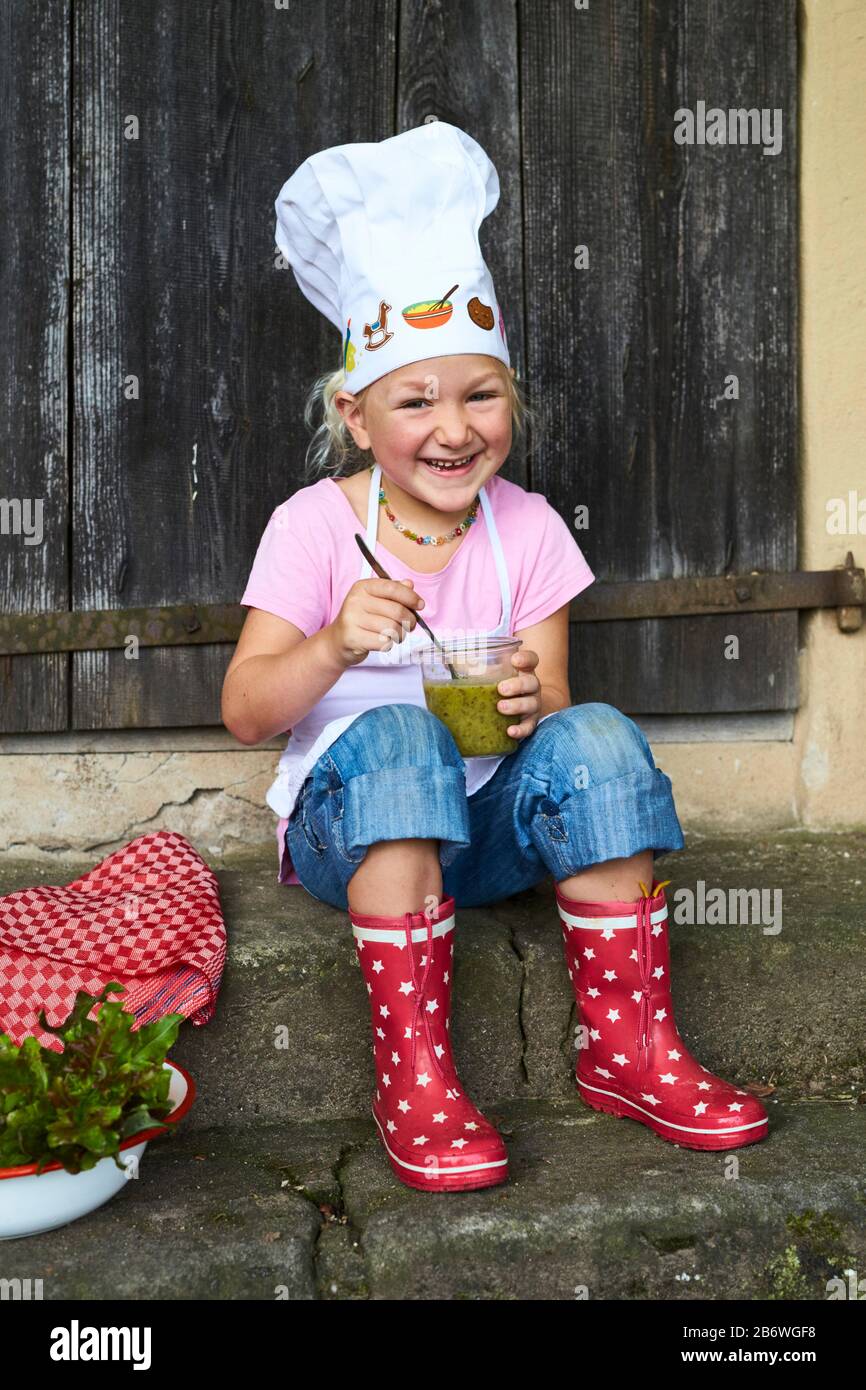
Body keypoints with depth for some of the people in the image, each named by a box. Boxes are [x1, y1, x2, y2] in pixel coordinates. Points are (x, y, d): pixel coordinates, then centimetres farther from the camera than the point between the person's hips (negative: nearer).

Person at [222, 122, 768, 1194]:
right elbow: (244, 714, -10)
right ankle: (413, 1075, -30)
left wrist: (533, 705, -25)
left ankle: (628, 1050, -15)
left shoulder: (528, 529, 0)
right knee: (396, 737, -34)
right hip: (349, 824, -2)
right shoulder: (313, 525, -7)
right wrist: (333, 646, -30)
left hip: (488, 826, 2)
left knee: (597, 741, -26)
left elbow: (547, 711, 0)